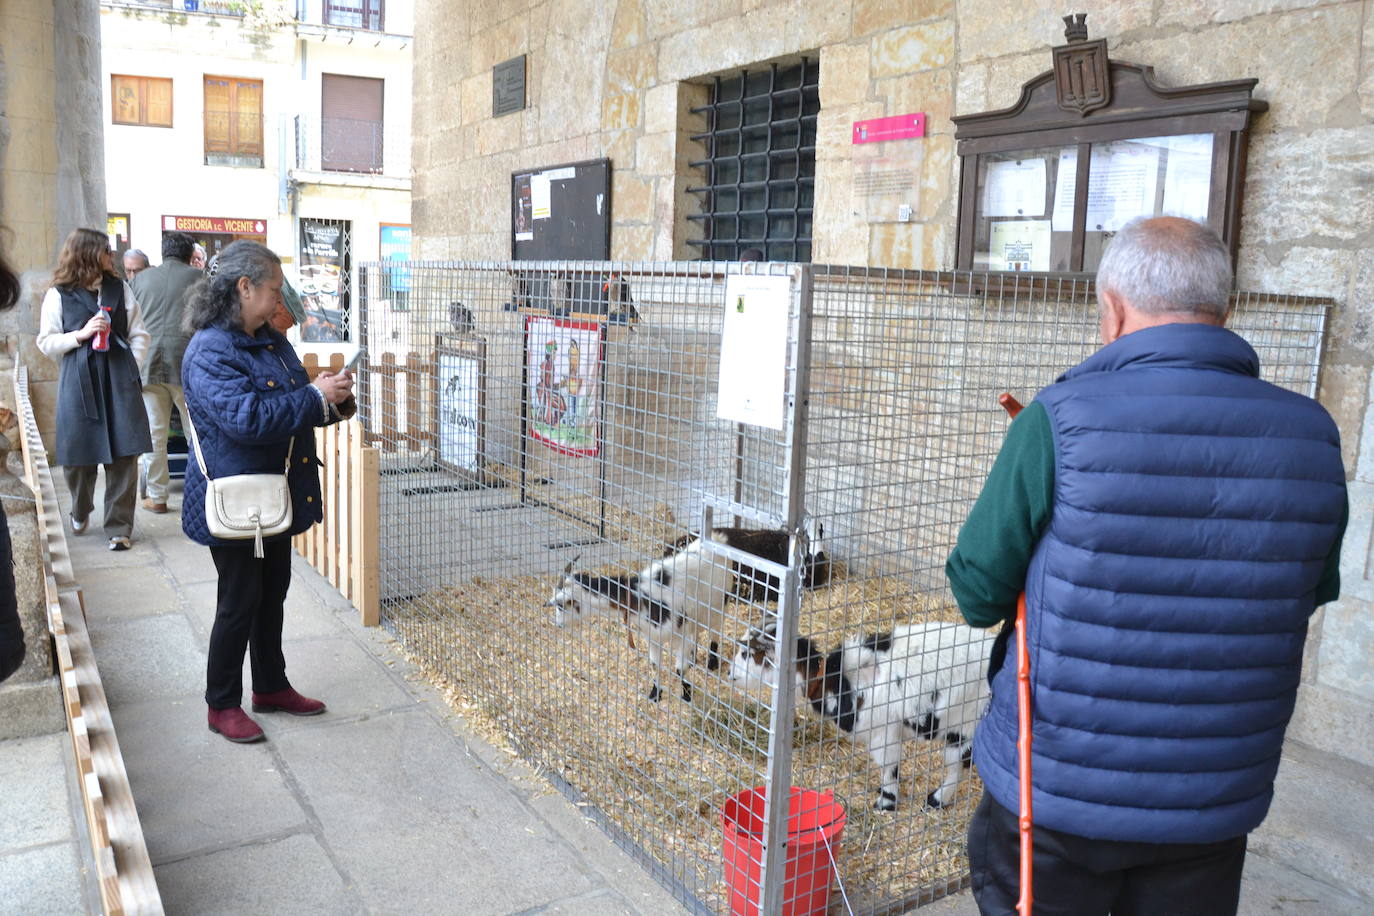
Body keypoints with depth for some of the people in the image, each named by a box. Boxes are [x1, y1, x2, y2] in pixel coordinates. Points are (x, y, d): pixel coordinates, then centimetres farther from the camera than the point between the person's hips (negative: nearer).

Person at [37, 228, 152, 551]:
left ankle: (119, 527, 4)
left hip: (119, 380, 1)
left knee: (123, 455, -4)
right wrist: (81, 334, -10)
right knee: (78, 454, 6)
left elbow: (139, 334, 9)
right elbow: (47, 342, 4)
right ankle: (80, 512, 34)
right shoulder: (59, 295, 4)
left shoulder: (120, 288, 9)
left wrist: (132, 368, -2)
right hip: (78, 382, -1)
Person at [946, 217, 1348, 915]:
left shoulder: (1060, 420, -20)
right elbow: (1313, 591, 8)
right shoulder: (1311, 436, -7)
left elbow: (978, 593, -13)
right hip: (1217, 805, 4)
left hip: (1057, 789, -3)